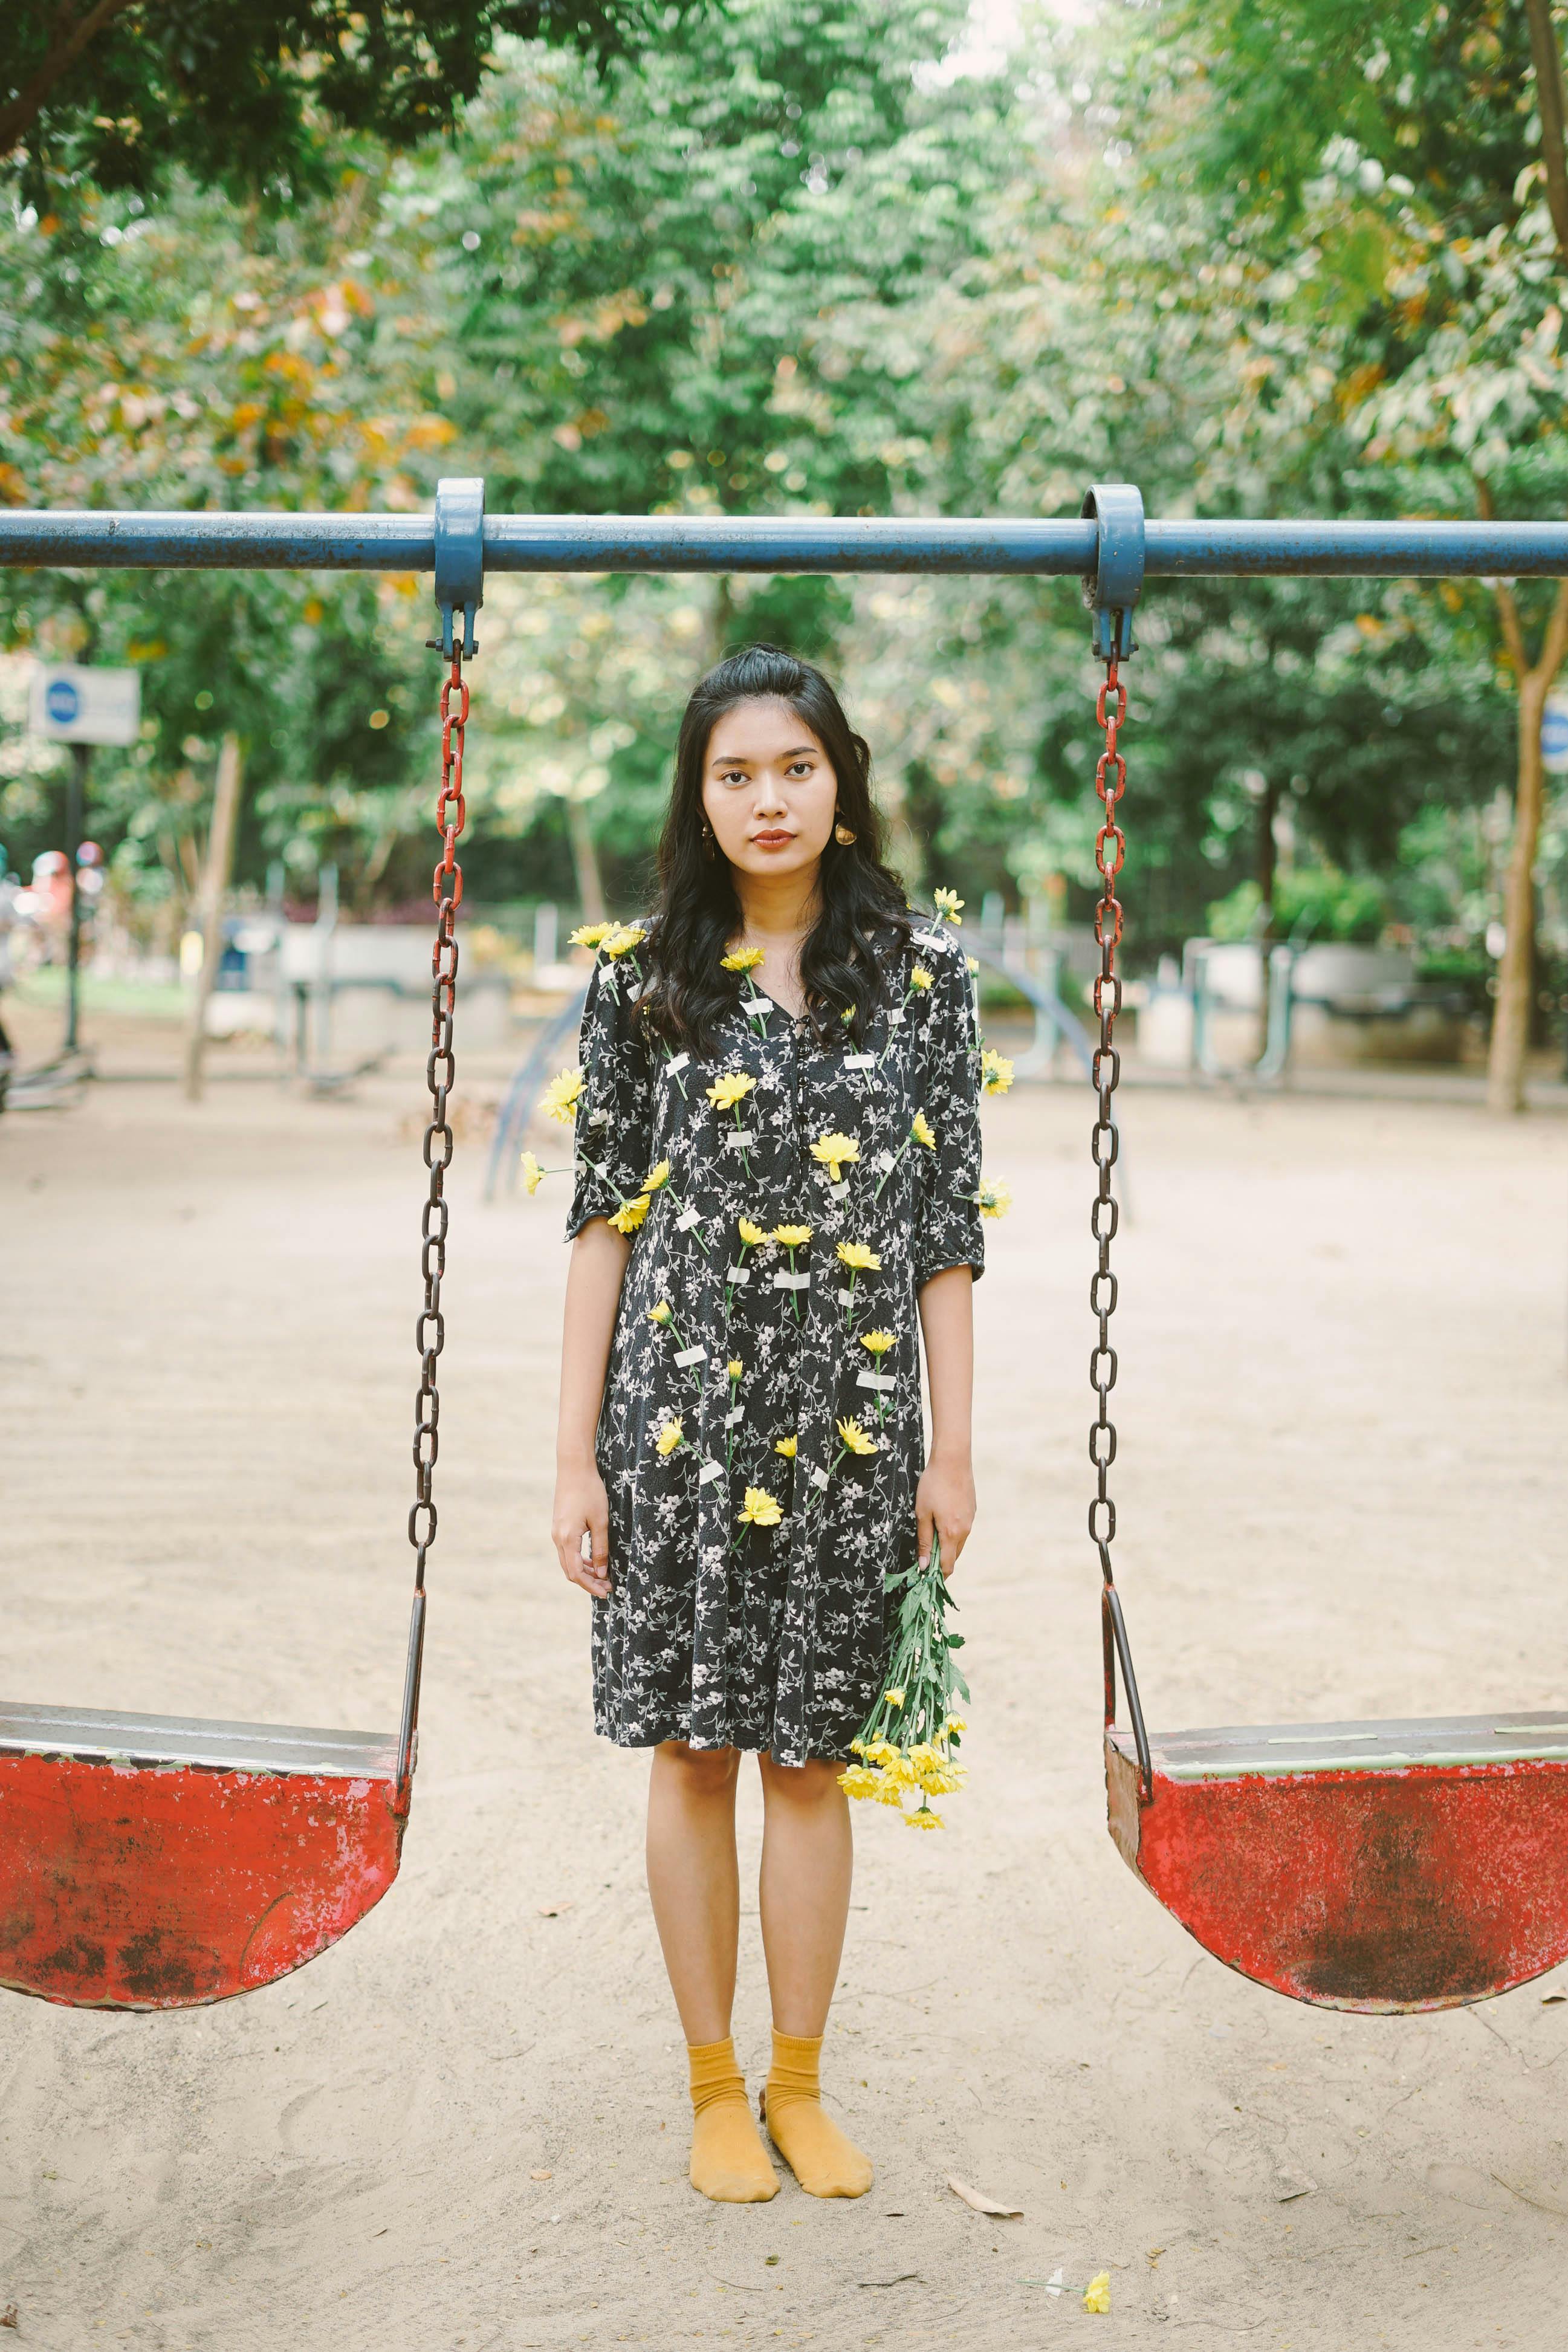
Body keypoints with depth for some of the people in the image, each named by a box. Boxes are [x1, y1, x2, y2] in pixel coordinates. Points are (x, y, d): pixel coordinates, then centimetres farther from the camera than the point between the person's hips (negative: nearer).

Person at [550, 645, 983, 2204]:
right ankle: (715, 2087, 23)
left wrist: (952, 1449, 0)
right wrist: (576, 1455, -3)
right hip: (680, 1413, 0)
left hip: (853, 1418, 0)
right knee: (692, 1748, 7)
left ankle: (800, 2086, 25)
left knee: (810, 1753, 9)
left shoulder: (922, 971, 2)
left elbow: (947, 1226, 3)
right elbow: (603, 1219, 1)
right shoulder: (642, 977, 1)